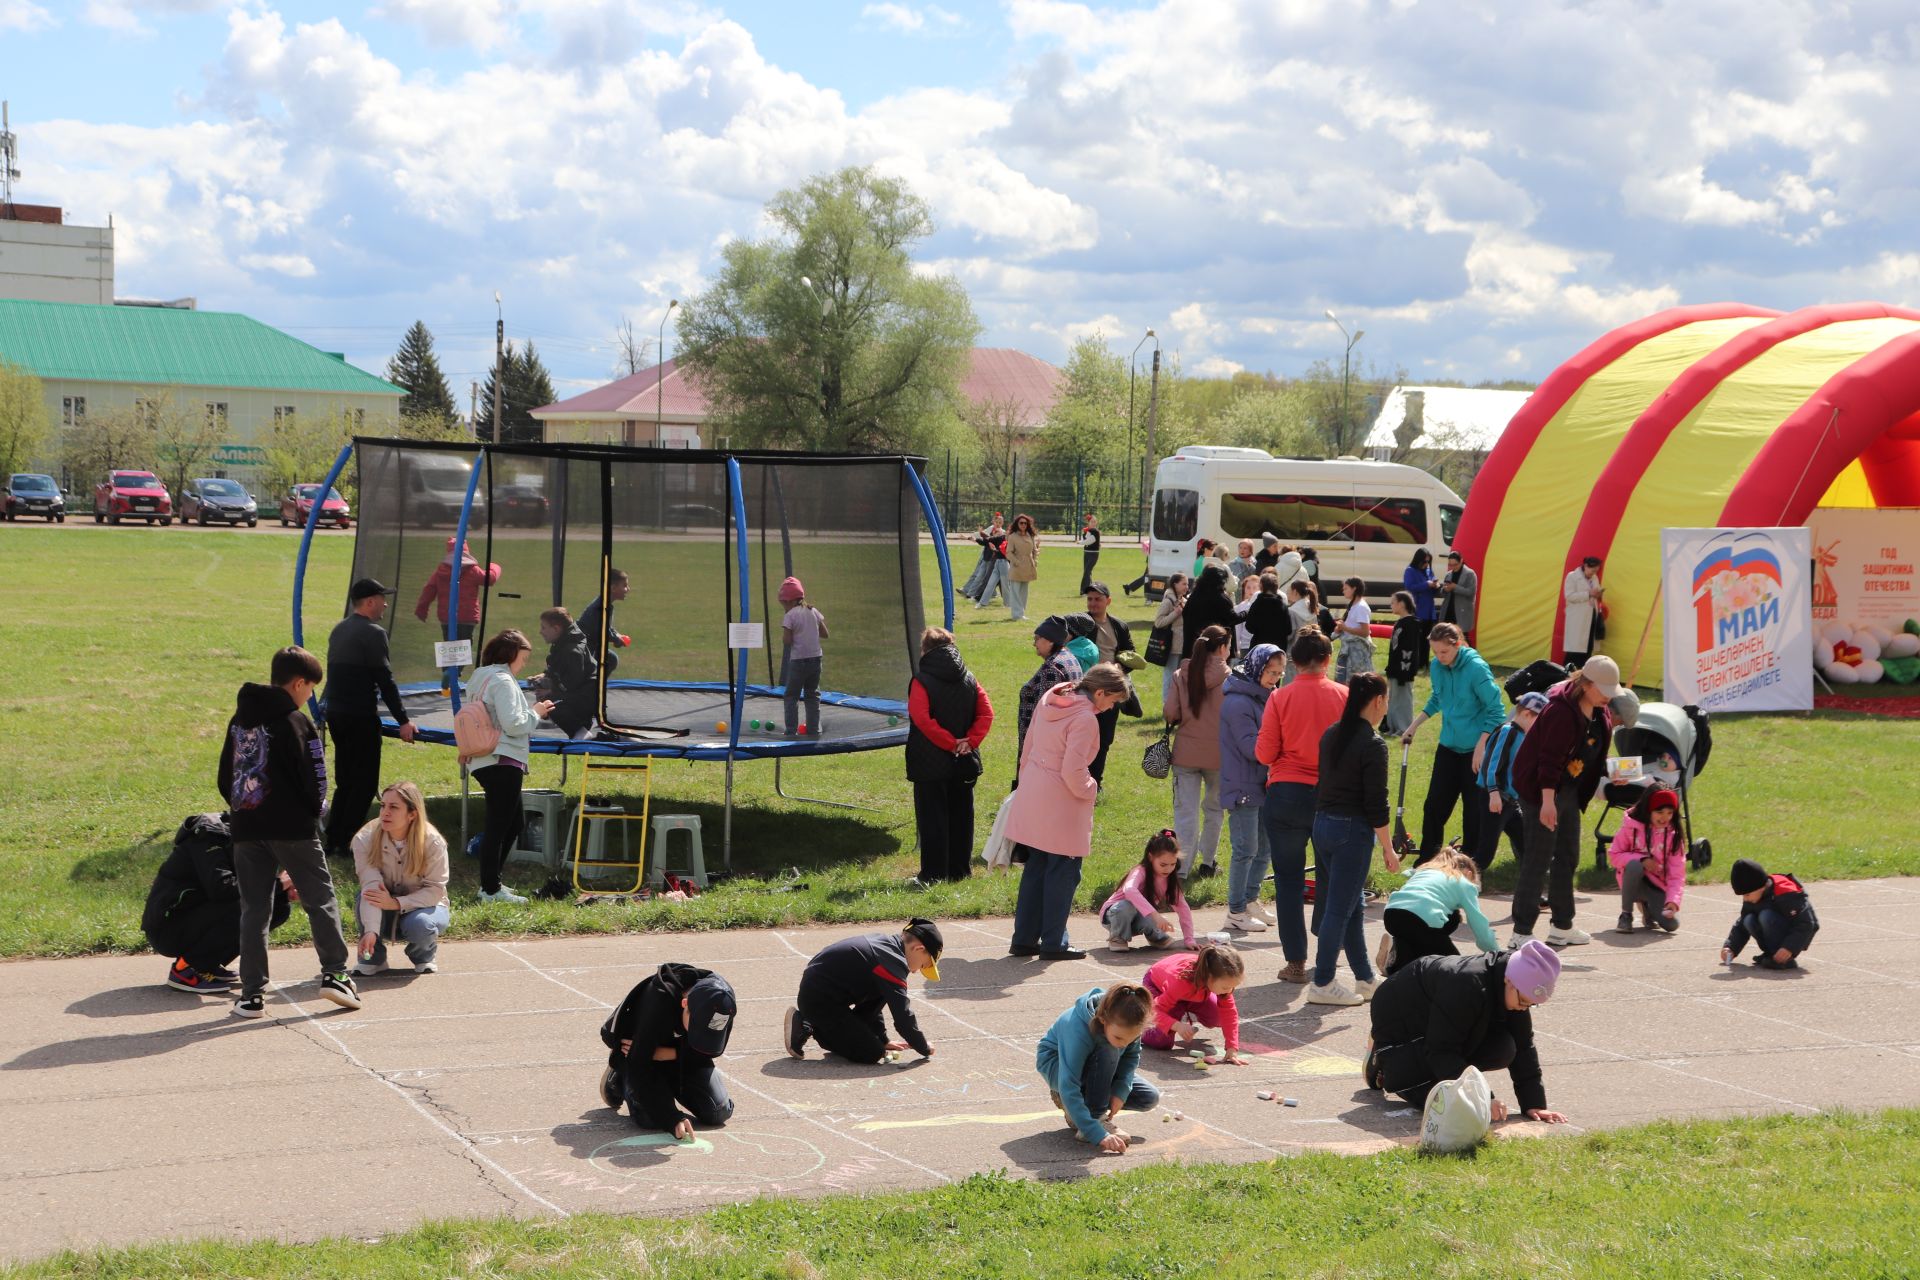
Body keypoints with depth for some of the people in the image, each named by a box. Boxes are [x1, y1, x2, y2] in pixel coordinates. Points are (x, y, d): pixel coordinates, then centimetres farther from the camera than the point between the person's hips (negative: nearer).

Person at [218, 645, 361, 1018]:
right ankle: (334, 973, -1)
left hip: (246, 829, 5)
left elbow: (224, 778, 16)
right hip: (292, 828, -5)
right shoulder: (295, 722, -8)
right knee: (320, 899, 6)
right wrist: (315, 811, 7)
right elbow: (313, 779, -10)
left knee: (254, 909, 6)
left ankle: (252, 993, 3)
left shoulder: (239, 720, 12)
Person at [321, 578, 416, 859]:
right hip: (360, 716, -8)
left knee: (345, 781, 17)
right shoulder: (372, 633, -13)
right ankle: (345, 844, -2)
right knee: (364, 784, -1)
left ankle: (333, 842, 17)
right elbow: (386, 680, -16)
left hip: (334, 712, 9)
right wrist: (403, 720, -13)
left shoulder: (338, 630, 13)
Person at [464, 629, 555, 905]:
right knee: (498, 826, -6)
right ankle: (490, 889, -3)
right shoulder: (503, 681, -14)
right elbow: (513, 725, -19)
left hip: (484, 761, 10)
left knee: (514, 821, 19)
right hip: (503, 761, -10)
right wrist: (535, 713, -3)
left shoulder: (480, 678, 17)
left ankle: (490, 883, 23)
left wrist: (531, 711, 16)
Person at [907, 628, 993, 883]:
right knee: (961, 817, 14)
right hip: (964, 764, 5)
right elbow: (986, 714, -3)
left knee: (932, 819, 3)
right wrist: (969, 741, -8)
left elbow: (922, 718, -23)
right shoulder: (969, 680, 5)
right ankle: (960, 870, 19)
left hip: (930, 764, -5)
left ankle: (934, 873, 4)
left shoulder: (921, 681, -12)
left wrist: (949, 742, -17)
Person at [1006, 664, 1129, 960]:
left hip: (1031, 799, 8)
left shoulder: (1049, 700, 6)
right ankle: (1053, 943, 9)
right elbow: (1073, 772, -23)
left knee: (1035, 868, 16)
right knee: (1063, 872, 4)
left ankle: (1024, 939, 19)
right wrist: (1090, 789, -4)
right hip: (1061, 806, -8)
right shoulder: (1085, 719, -20)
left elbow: (1029, 745, 14)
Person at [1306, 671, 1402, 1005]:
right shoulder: (1372, 745, -15)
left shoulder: (1331, 735, 8)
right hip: (1352, 830, -8)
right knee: (1340, 908, 0)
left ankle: (1366, 978, 23)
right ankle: (1322, 984, 5)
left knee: (1354, 905, 16)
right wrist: (1388, 849, -8)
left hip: (1323, 823, 8)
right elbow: (1376, 804, -15)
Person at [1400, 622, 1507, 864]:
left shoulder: (1476, 668, -19)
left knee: (1475, 810, 3)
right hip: (1448, 746, 6)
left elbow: (1496, 710, -15)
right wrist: (1414, 725, 12)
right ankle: (1425, 864, 18)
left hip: (1475, 750, -6)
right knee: (1434, 805, 7)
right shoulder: (1437, 667, -1)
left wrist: (1481, 747, -18)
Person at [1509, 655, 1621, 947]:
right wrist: (1548, 801, -30)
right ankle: (1521, 932, -7)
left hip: (1570, 789, 10)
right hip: (1541, 789, -10)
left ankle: (1562, 926, 27)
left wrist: (1611, 771, 4)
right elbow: (1550, 759, -26)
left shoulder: (1600, 712, 6)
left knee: (1568, 858, 16)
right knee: (1538, 858, -9)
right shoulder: (1561, 710, -23)